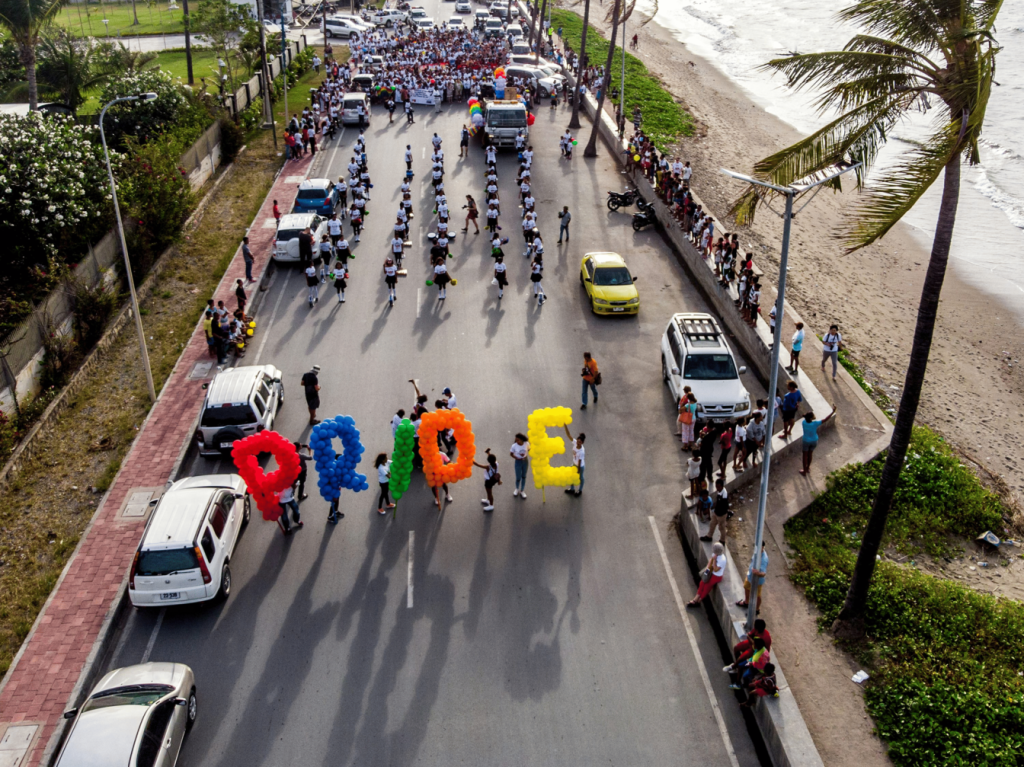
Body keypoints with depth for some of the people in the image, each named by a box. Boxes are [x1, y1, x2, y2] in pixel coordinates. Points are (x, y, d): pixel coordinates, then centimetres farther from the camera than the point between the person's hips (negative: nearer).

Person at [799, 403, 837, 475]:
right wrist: (833, 411, -25)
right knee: (810, 453, 25)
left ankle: (804, 470, 35)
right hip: (814, 441, 0)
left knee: (805, 455, 20)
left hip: (806, 441, 0)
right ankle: (808, 467, 46)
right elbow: (825, 419, -28)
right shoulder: (815, 424, -33)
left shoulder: (804, 422, -26)